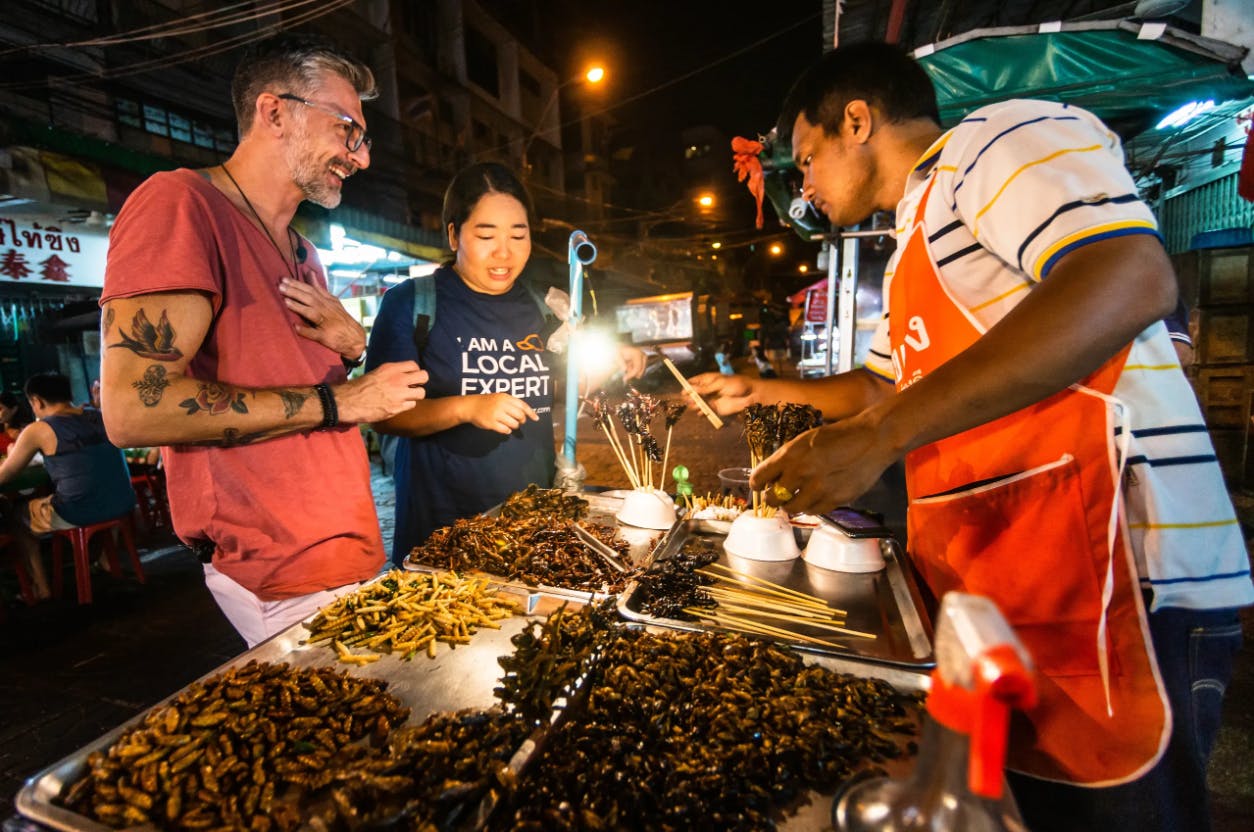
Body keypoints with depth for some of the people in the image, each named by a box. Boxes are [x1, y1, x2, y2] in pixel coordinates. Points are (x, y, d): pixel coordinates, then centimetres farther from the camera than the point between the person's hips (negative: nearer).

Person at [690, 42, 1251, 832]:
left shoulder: (1000, 138, -7)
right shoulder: (915, 248, 21)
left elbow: (1130, 281, -25)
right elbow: (882, 384, 31)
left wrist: (879, 437, -30)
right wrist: (759, 391, 32)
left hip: (1105, 588, -9)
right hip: (994, 592, 9)